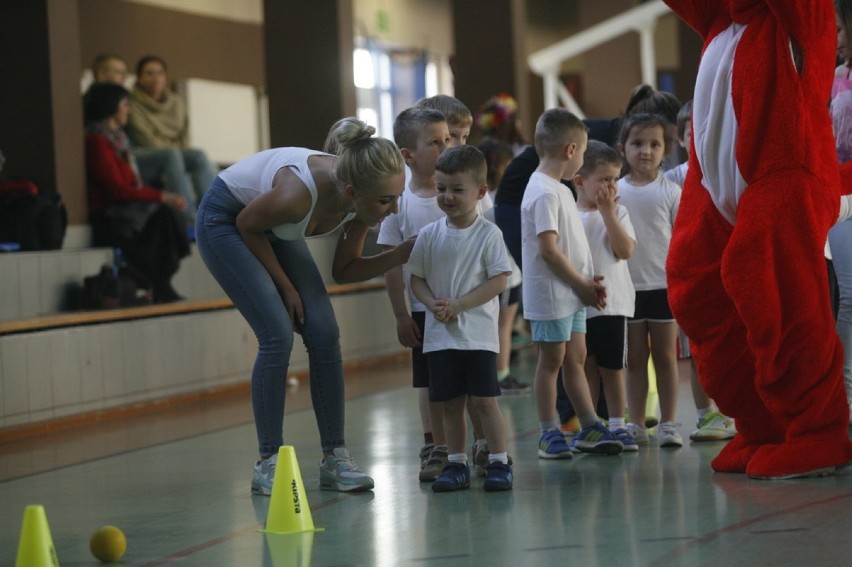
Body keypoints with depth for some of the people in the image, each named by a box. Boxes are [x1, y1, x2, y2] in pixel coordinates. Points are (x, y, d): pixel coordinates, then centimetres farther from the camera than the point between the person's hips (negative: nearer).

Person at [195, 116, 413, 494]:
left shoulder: (363, 201, -21)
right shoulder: (299, 193, -41)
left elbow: (344, 270, -5)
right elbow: (247, 225, -20)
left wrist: (398, 256, -21)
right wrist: (286, 286, -12)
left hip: (273, 226, 7)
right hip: (225, 219, -6)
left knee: (325, 335, -5)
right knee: (278, 336, -17)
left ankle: (334, 459, 0)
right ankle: (268, 463, -8)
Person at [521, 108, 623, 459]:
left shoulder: (559, 190, 15)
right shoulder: (544, 193, -18)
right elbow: (549, 249, -23)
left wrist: (588, 281, 6)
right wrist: (583, 285, -15)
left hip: (572, 294, 10)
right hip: (552, 294, -10)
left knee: (575, 360, 13)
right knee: (552, 361, -2)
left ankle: (590, 427, 18)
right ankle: (549, 434, 5)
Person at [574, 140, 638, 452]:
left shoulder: (618, 213, 3)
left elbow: (625, 250, -11)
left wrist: (608, 213, -13)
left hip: (613, 303, 0)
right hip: (577, 305, 0)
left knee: (613, 368, 5)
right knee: (586, 368, 9)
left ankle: (617, 425, 12)